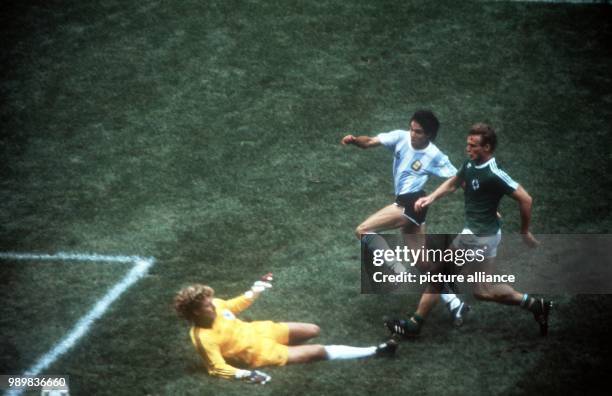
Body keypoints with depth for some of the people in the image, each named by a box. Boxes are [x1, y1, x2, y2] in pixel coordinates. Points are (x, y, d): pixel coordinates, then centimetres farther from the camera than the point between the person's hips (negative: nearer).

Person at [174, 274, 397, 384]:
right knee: (319, 351, -8)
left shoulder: (214, 305, -8)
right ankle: (374, 352, -3)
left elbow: (234, 306, 13)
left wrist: (256, 291, 9)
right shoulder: (204, 338, -28)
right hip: (259, 353, -7)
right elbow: (217, 368, -29)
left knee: (313, 331, 11)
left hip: (258, 330, 8)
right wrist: (245, 374, -41)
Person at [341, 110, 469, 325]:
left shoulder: (435, 156, -8)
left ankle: (399, 272, -15)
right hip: (406, 205, 7)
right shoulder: (401, 137, 3)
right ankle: (454, 303, 17)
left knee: (363, 231, -16)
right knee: (423, 263, 12)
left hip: (412, 203, -7)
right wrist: (355, 140, -25)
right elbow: (370, 142, -4)